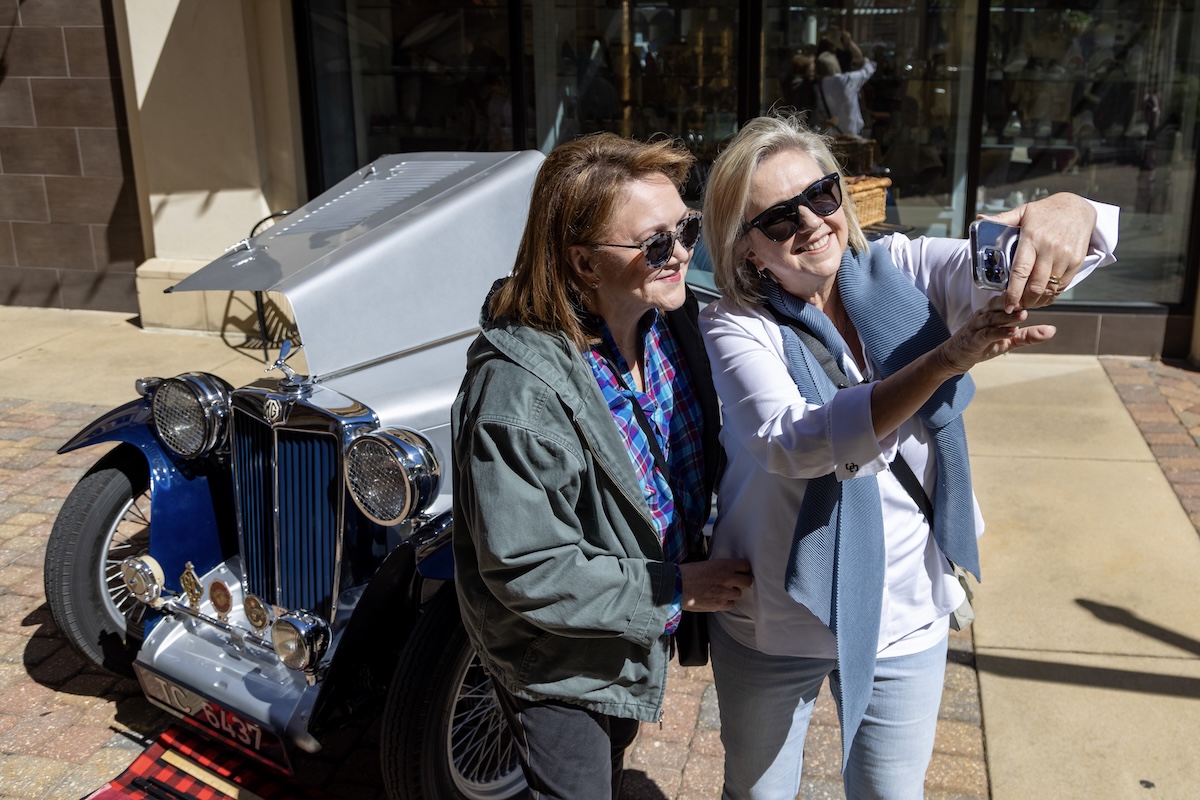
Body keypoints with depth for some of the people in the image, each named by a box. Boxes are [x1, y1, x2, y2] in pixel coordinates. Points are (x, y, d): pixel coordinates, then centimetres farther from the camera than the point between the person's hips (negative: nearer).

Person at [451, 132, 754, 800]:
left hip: (639, 636, 7)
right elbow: (526, 569, -29)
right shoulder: (518, 387, -35)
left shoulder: (676, 320, -12)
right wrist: (675, 590, -24)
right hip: (559, 663, -7)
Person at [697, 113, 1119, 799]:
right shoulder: (736, 328, -16)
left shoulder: (903, 272, -8)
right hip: (774, 623, -1)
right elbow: (791, 442, -33)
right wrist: (947, 360, -45)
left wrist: (1066, 211, -44)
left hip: (907, 618, 2)